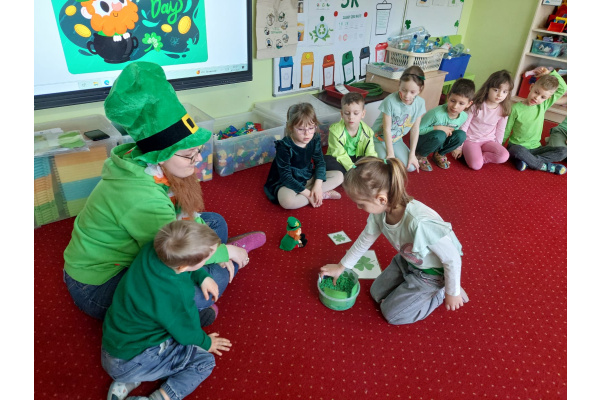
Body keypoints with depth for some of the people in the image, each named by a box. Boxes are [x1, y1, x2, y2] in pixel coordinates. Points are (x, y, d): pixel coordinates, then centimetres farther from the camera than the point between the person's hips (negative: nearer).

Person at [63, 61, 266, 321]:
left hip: (128, 252, 8)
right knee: (214, 277, -24)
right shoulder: (140, 196, -37)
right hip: (99, 288, -8)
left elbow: (186, 215, 0)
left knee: (214, 223, 5)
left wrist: (214, 248, -11)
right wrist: (227, 253, -17)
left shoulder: (154, 168, -12)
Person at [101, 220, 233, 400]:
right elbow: (187, 333, -12)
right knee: (205, 361, 0)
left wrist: (203, 277, -4)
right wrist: (206, 343, 8)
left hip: (113, 339, 7)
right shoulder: (176, 295, -31)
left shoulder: (153, 248, -16)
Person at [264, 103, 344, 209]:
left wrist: (318, 185, -19)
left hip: (308, 178, 6)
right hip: (286, 182, -5)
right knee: (287, 201, -39)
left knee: (339, 176, -3)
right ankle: (324, 194, -18)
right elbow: (286, 176, -24)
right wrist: (308, 194, -26)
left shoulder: (315, 140, -8)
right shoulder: (284, 146, -24)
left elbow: (320, 162, -2)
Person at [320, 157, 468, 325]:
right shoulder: (380, 211, -20)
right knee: (377, 293, 14)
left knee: (391, 313, 1)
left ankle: (441, 293, 14)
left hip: (432, 272, -7)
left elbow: (452, 258, -29)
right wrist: (341, 266, 11)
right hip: (407, 260, 7)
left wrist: (452, 293, -12)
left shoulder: (420, 223, -44)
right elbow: (364, 240, 1)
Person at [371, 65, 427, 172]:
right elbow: (387, 130, -21)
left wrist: (412, 154, -6)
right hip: (380, 138, -4)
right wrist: (390, 154, -20)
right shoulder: (390, 101, -26)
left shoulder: (420, 103, -12)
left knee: (411, 167, -9)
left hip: (397, 139, 5)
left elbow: (415, 129, -5)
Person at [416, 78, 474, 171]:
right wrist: (437, 128, -28)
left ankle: (439, 154, 6)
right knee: (439, 135, -37)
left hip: (439, 142, 6)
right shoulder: (436, 114, -30)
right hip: (421, 140, -6)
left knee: (461, 135, -19)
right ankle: (420, 156, -9)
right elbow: (418, 130, -22)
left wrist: (451, 131, -13)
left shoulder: (463, 117, -9)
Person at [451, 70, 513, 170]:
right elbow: (464, 126, -7)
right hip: (470, 139, -4)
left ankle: (475, 156, -10)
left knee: (504, 156, -24)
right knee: (476, 165, -28)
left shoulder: (503, 110, -2)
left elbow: (500, 131, 9)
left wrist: (497, 148, 8)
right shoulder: (476, 105, -12)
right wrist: (459, 147, -6)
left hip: (488, 140, 4)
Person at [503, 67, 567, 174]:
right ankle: (545, 166, -21)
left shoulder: (543, 105, 2)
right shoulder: (516, 108, -10)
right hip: (516, 146, -5)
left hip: (535, 148, 5)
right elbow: (506, 131, -5)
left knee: (563, 151, -16)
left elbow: (563, 88, 2)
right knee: (518, 150, -42)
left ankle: (527, 161, -23)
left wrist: (550, 73, -4)